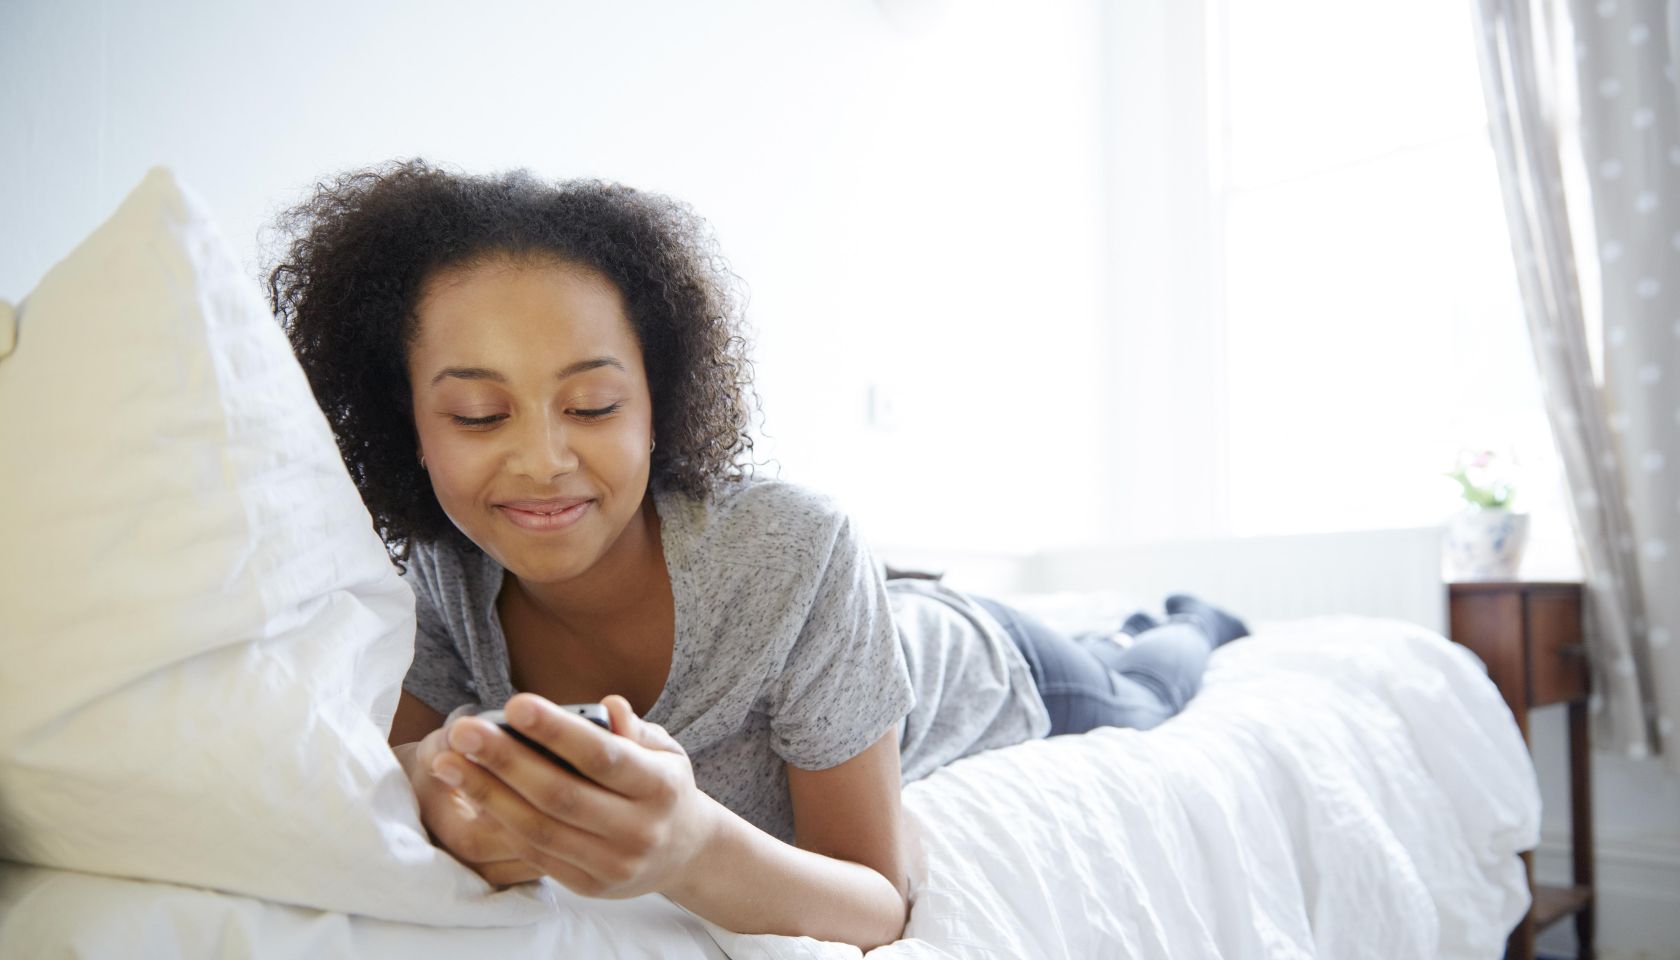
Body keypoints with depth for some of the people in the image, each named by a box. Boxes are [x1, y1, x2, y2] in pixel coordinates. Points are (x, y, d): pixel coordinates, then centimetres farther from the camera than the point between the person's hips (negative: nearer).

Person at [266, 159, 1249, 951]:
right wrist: (429, 781, -50)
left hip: (984, 676, -4)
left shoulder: (800, 555, -45)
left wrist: (693, 848, -60)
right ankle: (1143, 626, 68)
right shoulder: (441, 573, -30)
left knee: (1136, 698, 32)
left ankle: (1194, 623, 66)